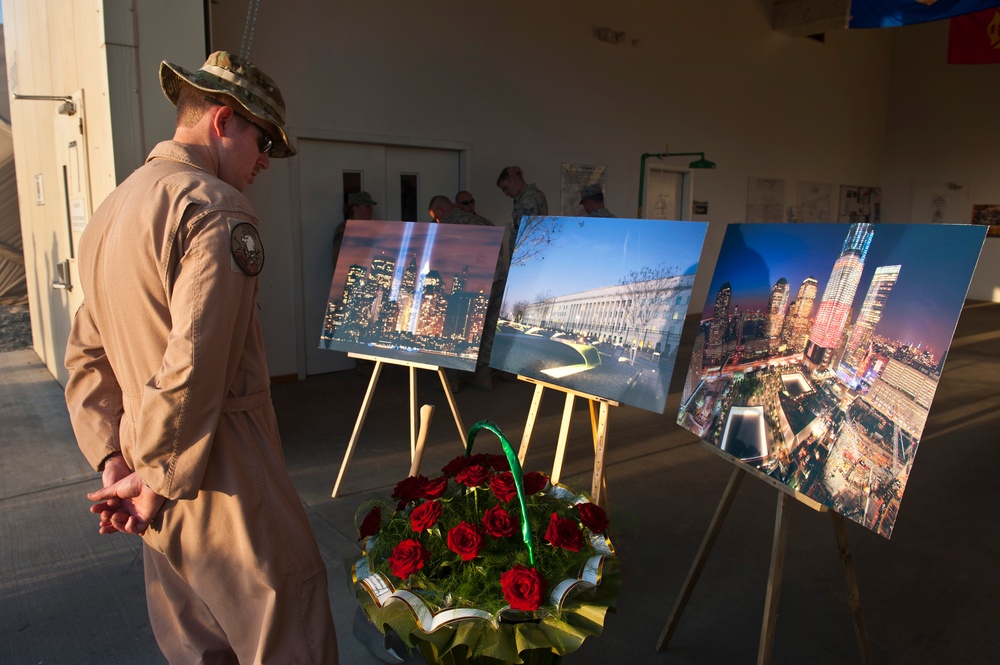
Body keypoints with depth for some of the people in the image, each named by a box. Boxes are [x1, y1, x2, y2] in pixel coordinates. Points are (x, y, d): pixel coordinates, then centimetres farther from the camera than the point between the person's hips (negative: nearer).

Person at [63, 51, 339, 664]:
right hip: (226, 485, -9)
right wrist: (159, 477, -13)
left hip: (164, 503, 9)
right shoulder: (219, 210, -16)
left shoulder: (112, 210, 14)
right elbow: (196, 365, -24)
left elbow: (86, 357, 15)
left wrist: (112, 456, 9)